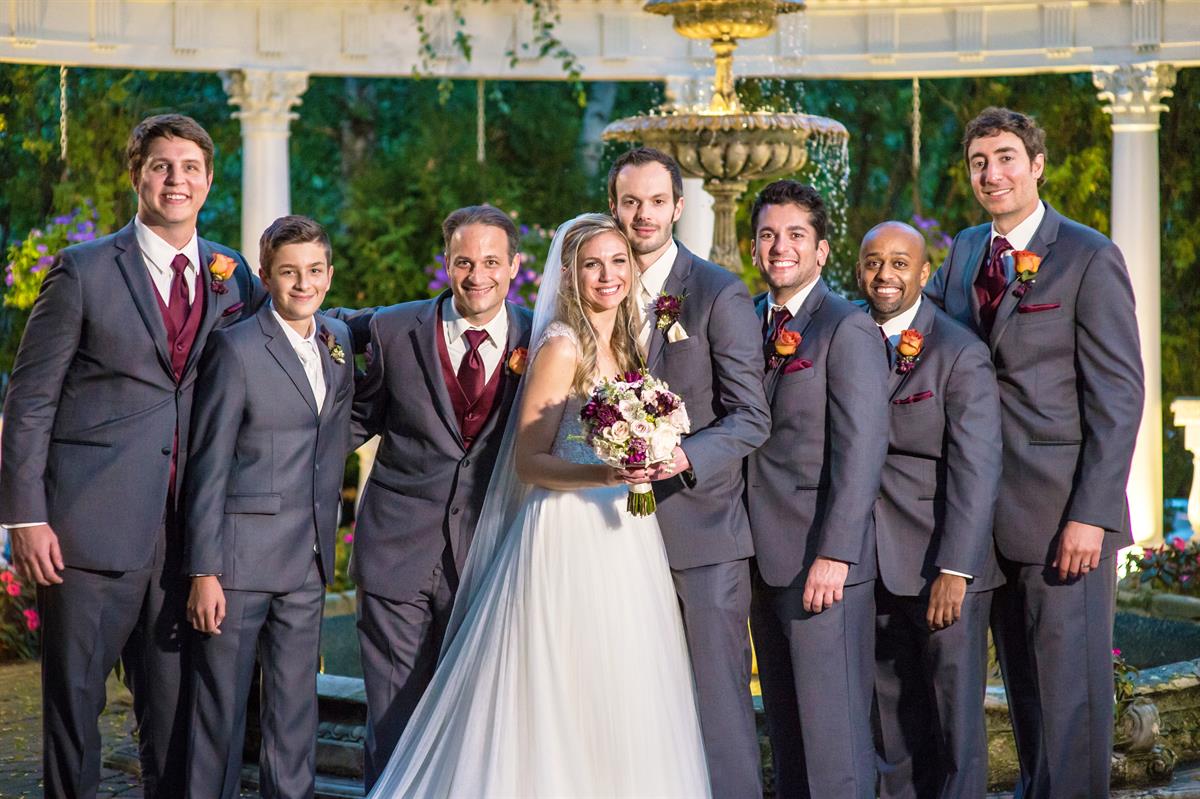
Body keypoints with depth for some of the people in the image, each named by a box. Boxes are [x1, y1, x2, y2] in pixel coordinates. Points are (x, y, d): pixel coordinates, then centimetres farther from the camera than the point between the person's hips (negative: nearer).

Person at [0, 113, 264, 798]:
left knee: (175, 703, 9)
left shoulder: (233, 277, 9)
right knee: (75, 697, 3)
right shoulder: (84, 271, -2)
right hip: (91, 524, -3)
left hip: (186, 529, 4)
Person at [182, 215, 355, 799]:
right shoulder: (236, 349, -9)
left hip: (307, 564, 6)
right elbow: (208, 468, -11)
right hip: (240, 560, -6)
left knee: (295, 709, 11)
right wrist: (203, 573, -15)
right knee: (220, 707, 1)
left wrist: (325, 542, 13)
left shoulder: (339, 341, 10)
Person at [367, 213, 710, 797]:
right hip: (568, 538, -8)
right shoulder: (563, 346, -9)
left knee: (616, 705, 7)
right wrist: (602, 475, -26)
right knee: (560, 704, -7)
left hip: (622, 543, 8)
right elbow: (528, 461, -13)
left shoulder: (623, 348, 14)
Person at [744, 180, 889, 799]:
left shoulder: (847, 330, -9)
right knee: (784, 722, 13)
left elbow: (861, 451, -14)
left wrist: (834, 555, -20)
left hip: (823, 562, -7)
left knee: (832, 725, -5)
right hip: (766, 560, 7)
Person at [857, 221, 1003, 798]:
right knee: (894, 723, 10)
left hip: (944, 573, -5)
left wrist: (954, 571, -20)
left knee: (955, 719, 2)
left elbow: (977, 472, -14)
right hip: (875, 571, 5)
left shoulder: (960, 354, -8)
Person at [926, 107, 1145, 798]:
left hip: (1064, 510, -6)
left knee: (1071, 685, -2)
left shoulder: (1090, 258, -8)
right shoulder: (966, 252, 13)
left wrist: (1091, 514, -18)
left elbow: (1119, 396, -11)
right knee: (1023, 684, 15)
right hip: (991, 508, 7)